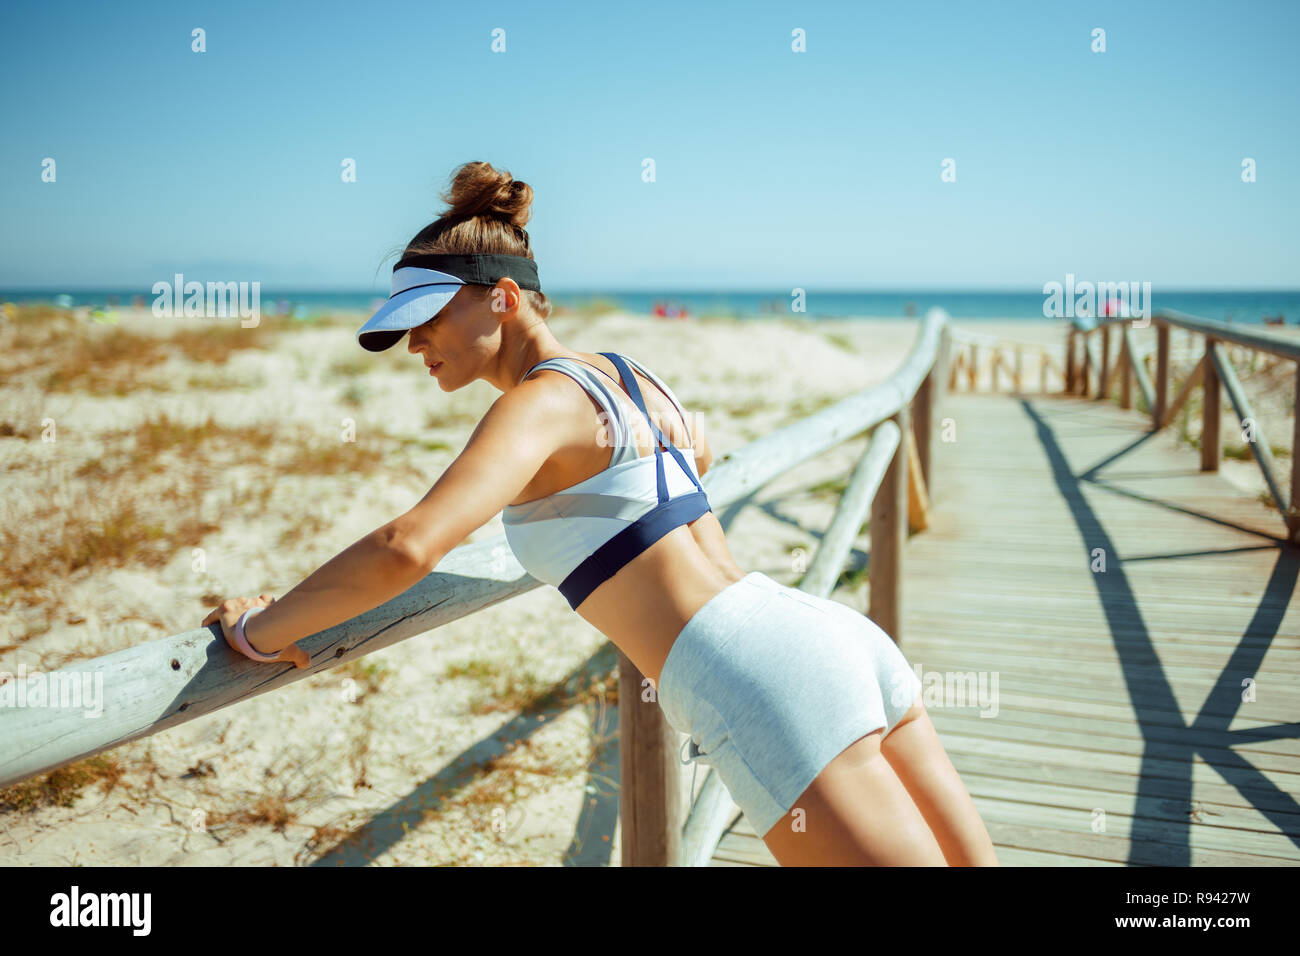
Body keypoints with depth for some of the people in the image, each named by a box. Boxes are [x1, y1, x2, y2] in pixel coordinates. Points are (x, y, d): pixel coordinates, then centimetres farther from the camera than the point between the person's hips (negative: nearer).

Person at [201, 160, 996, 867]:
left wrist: (259, 629, -8)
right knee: (969, 860, 17)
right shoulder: (630, 375, 18)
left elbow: (406, 547, -23)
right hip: (836, 635, 9)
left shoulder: (539, 401, -8)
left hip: (765, 689, -9)